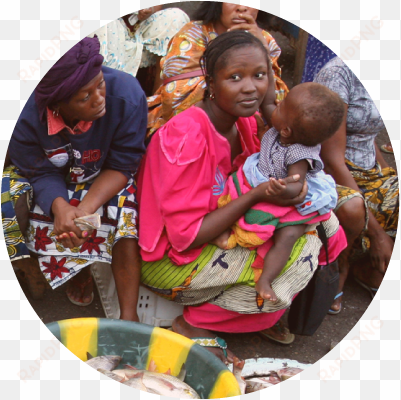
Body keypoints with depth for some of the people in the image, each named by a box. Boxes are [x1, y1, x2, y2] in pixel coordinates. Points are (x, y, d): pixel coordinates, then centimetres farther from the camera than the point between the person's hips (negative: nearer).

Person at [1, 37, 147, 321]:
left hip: (106, 180, -1)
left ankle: (128, 315, -18)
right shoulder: (26, 115, -29)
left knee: (125, 210, -31)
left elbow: (121, 167, -21)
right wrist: (60, 208, -39)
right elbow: (41, 173, -16)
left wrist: (86, 208, -36)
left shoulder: (126, 94, -30)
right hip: (52, 185, 2)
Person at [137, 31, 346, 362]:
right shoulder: (185, 136, -26)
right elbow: (186, 236, -24)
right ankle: (195, 323, -4)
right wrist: (257, 195, -28)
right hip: (170, 259, -7)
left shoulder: (245, 122, -3)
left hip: (212, 234, 7)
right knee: (296, 262, -19)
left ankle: (258, 313, 7)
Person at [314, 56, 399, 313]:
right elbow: (333, 159, -22)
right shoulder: (339, 71, -18)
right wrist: (376, 232, -22)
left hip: (371, 174, 8)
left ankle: (373, 273, 6)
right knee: (351, 208, -40)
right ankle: (340, 268, -7)